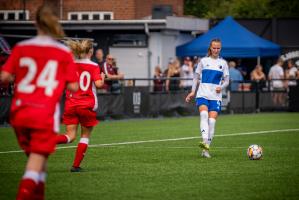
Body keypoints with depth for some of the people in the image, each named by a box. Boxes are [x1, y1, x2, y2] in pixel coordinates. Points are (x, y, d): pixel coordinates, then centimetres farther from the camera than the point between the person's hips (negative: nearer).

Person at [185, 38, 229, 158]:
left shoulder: (223, 63, 10)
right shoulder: (204, 61, 9)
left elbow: (226, 81, 11)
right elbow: (196, 77, 13)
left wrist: (221, 87, -10)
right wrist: (193, 91, 2)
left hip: (216, 96, 1)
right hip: (203, 94, -1)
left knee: (212, 121, -8)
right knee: (204, 114, -26)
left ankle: (206, 149, -4)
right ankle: (205, 141, -40)